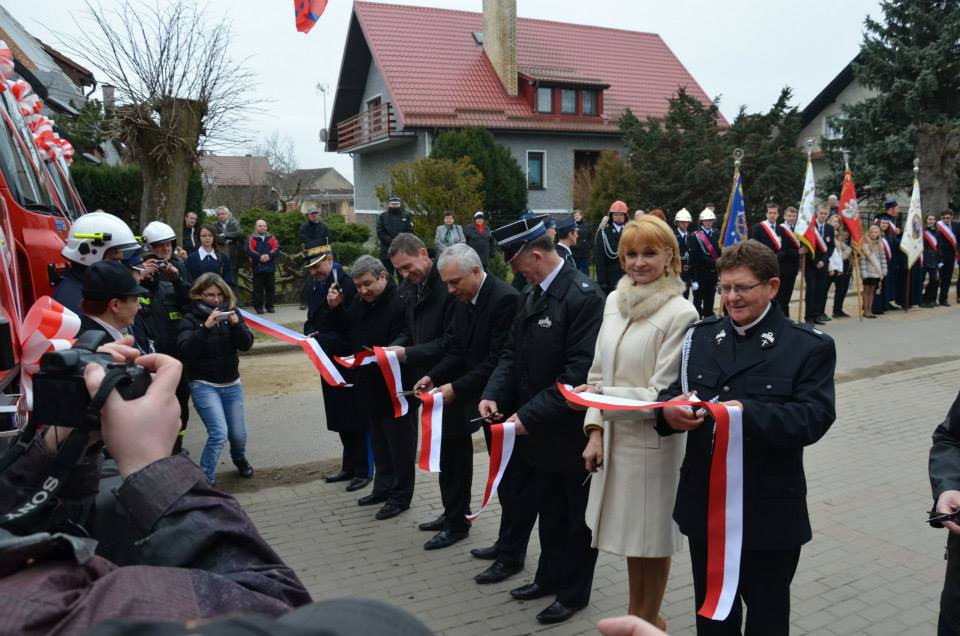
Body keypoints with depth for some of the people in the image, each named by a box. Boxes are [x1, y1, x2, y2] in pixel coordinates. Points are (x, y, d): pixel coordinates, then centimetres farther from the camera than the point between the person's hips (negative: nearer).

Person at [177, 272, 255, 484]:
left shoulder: (231, 312, 1)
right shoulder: (191, 318, -8)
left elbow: (246, 344, -7)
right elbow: (185, 350, -22)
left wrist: (236, 323, -24)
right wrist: (205, 327, -32)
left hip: (231, 384, 4)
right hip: (203, 385, -4)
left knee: (238, 434, 10)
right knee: (219, 433, -18)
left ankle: (240, 459, 43)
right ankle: (205, 480, -2)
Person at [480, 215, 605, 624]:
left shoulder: (583, 296, -21)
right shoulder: (533, 295, 6)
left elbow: (579, 372, -25)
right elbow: (513, 353, 9)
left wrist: (531, 414, -24)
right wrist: (494, 394, -8)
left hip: (572, 430, -8)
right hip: (540, 430, 8)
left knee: (577, 515, 13)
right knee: (549, 510, 23)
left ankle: (574, 592, 30)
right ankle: (550, 577, 41)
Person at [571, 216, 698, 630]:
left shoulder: (680, 313, -16)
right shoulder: (614, 300, 3)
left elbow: (663, 394, -17)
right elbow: (599, 371, 5)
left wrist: (602, 397, -22)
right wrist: (595, 430, -2)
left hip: (652, 442, -6)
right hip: (614, 438, 6)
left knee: (652, 536, 13)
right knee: (631, 532, 21)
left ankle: (648, 620, 35)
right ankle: (637, 616, 41)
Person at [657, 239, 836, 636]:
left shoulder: (809, 346, -7)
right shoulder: (701, 336, 7)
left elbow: (814, 418, -18)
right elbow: (673, 395, 3)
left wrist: (748, 413, -34)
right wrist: (670, 411, -22)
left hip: (769, 512, -4)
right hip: (704, 504, 4)